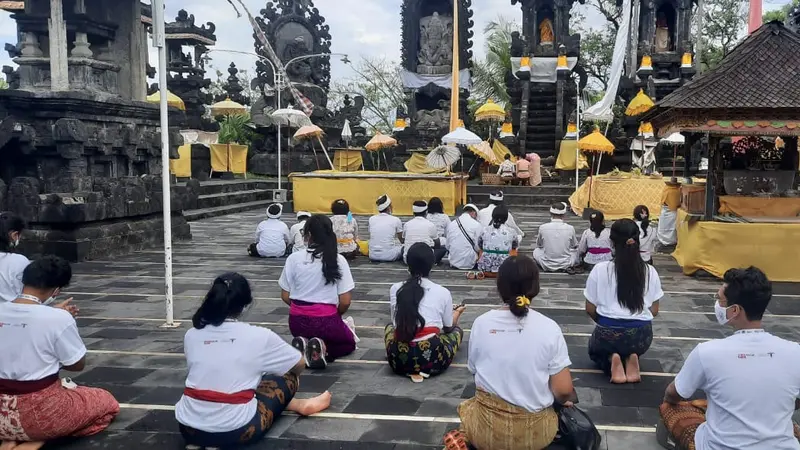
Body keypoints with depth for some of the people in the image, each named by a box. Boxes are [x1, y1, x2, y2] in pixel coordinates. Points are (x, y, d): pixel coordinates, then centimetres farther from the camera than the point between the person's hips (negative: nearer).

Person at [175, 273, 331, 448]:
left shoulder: (191, 335, 2)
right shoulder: (258, 336, -8)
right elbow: (299, 366, 8)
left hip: (189, 428, 4)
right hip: (235, 431, -4)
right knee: (287, 377, 16)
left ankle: (296, 405, 31)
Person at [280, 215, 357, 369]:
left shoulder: (293, 259, -6)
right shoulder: (338, 260, -9)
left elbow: (285, 297, 0)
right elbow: (345, 302, -8)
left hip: (297, 322, 3)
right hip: (326, 319, -3)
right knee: (348, 343, 28)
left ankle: (305, 347, -1)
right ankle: (322, 349, -6)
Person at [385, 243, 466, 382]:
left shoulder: (395, 289, 6)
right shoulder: (443, 292, 1)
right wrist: (457, 313, 42)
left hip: (399, 360, 0)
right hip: (433, 359, 0)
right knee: (457, 330, 31)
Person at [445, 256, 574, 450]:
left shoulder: (481, 323, -8)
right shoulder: (549, 328, -13)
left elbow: (474, 371, 5)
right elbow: (563, 391, -11)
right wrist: (563, 401, 13)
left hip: (487, 427, 1)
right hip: (534, 431, -1)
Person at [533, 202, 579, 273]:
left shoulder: (543, 227, -12)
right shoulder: (570, 228, -12)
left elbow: (539, 245, 7)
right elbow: (574, 245, 7)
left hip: (547, 266, 0)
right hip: (566, 265, 0)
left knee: (536, 251, 29)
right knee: (576, 250, 29)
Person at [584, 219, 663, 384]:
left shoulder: (600, 269, -9)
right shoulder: (650, 271, -2)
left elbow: (590, 309, -2)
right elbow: (654, 311, 6)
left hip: (608, 333, -2)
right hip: (641, 335, 3)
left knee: (595, 350, 33)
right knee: (631, 347, 39)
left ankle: (611, 360, -1)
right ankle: (631, 359, 3)